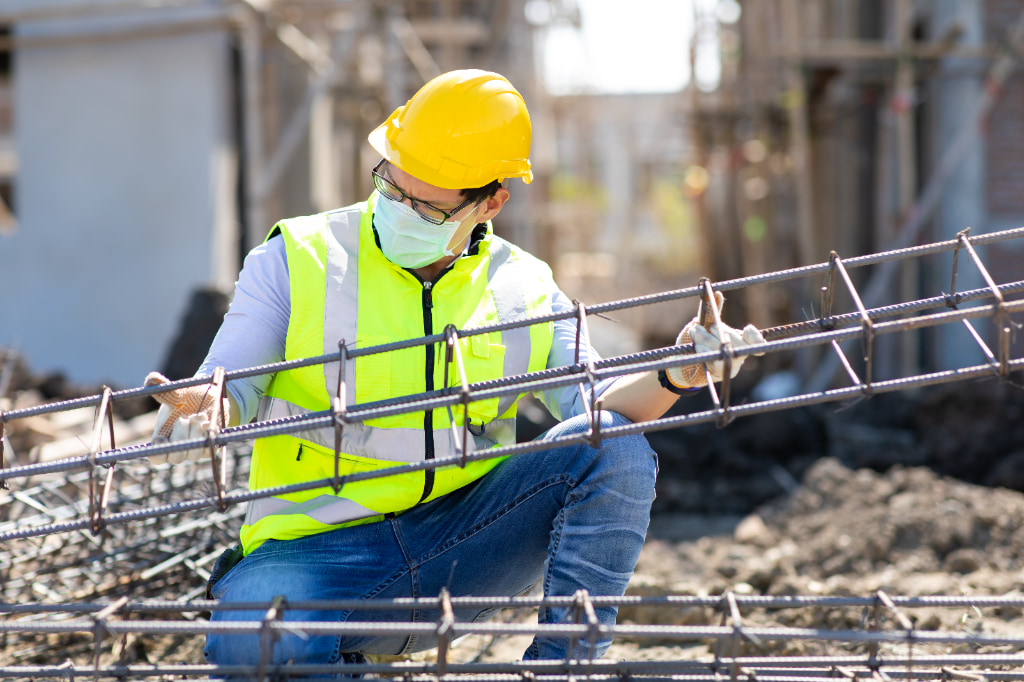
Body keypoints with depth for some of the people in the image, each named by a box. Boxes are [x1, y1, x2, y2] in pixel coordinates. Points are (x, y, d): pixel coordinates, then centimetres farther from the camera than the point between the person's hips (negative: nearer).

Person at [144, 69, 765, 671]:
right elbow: (233, 386, -2)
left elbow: (594, 403, -3)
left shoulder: (524, 290, 7)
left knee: (614, 449, -20)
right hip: (318, 549, -2)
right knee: (249, 647, -36)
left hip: (462, 543, 2)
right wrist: (202, 409, -27)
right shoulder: (297, 260, 0)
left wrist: (673, 379, -24)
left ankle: (564, 658, -15)